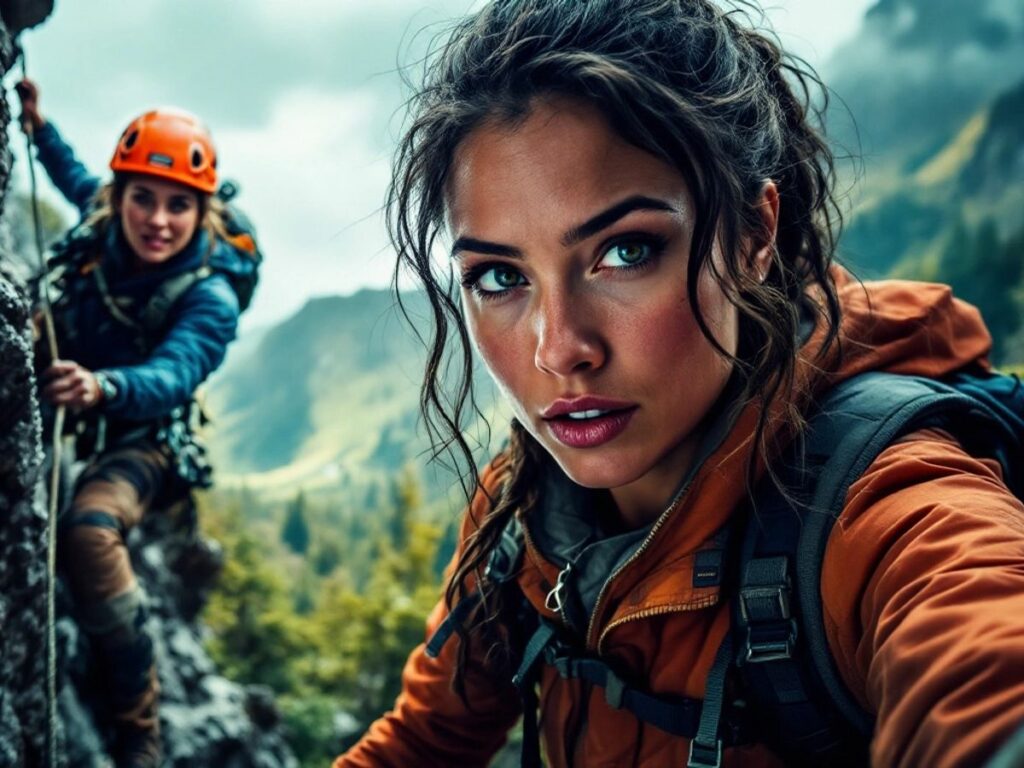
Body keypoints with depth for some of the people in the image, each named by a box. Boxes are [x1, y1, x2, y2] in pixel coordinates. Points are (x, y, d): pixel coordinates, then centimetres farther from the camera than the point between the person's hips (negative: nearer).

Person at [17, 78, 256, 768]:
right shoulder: (100, 231, -6)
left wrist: (101, 388, -60)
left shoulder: (210, 298, -21)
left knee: (89, 529, -35)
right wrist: (38, 123, 19)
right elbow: (78, 179, 22)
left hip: (137, 444, -7)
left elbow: (170, 376, -41)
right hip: (60, 426, 8)